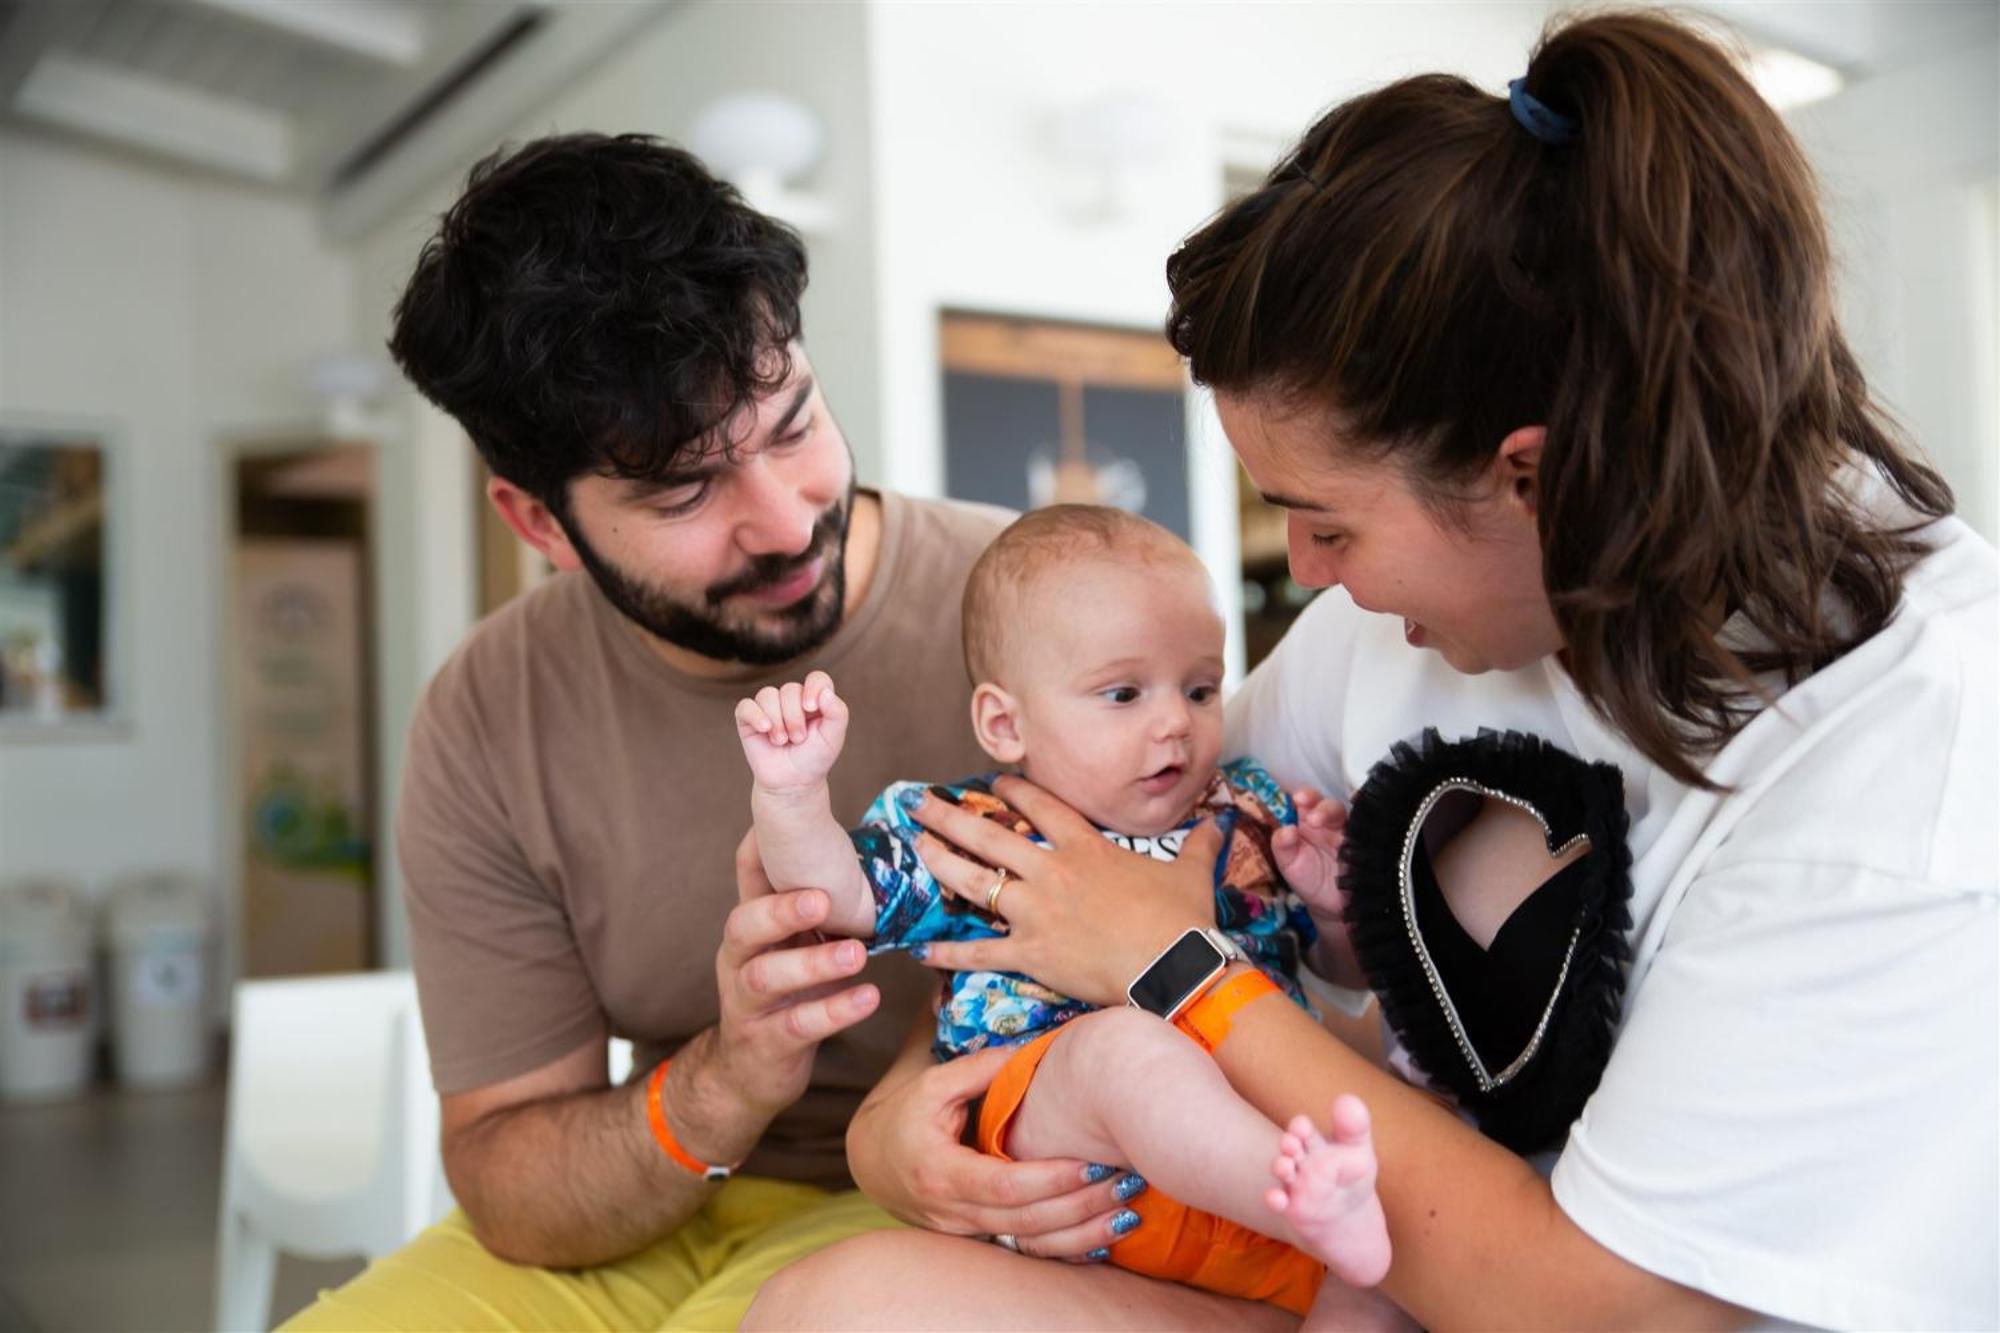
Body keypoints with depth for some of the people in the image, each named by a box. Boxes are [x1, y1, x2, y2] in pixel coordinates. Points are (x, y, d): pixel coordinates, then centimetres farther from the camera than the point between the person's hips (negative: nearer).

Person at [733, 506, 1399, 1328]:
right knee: (1123, 1044, -38)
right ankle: (1314, 1201, -50)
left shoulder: (1254, 817, 21)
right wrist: (791, 791, -13)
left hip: (1270, 1120, 5)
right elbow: (836, 895, 3)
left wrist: (1339, 892, 4)